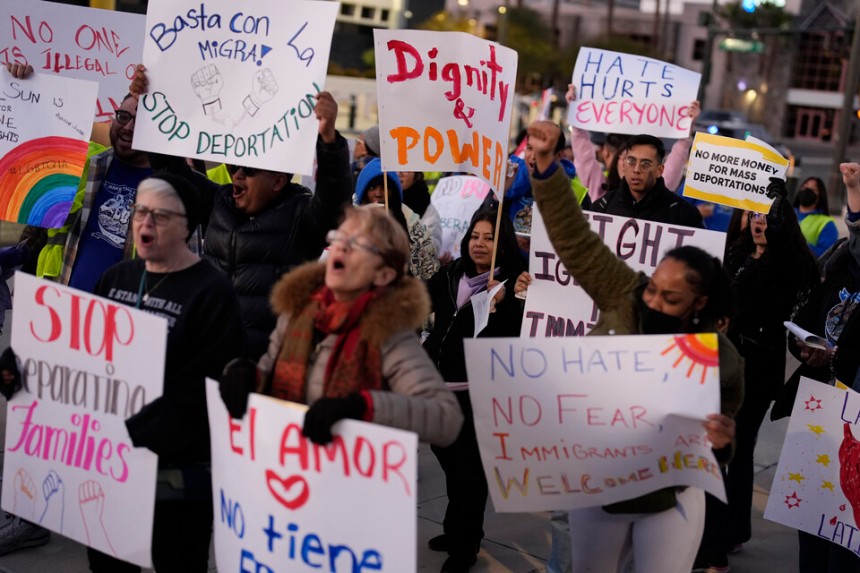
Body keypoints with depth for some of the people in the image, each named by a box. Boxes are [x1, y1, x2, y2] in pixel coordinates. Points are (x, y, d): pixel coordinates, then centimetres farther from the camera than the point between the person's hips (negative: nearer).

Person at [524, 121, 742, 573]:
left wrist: (722, 439, -27)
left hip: (670, 498, -2)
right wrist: (546, 163, -29)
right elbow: (574, 236, -19)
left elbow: (717, 438, -2)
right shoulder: (623, 298, -14)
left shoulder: (721, 360, -14)